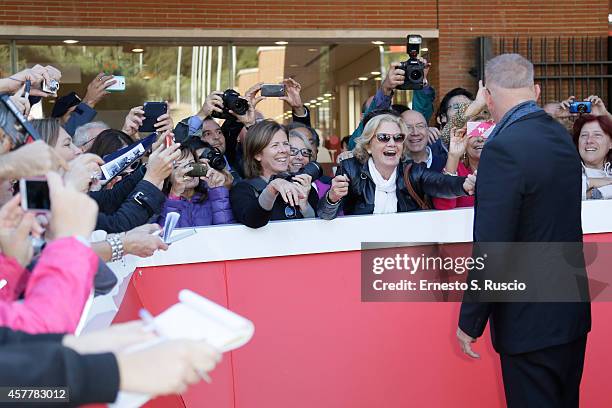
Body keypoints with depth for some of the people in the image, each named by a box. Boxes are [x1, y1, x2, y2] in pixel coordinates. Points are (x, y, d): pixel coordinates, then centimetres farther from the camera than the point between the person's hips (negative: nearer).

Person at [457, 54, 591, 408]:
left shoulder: (504, 149, -20)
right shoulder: (563, 138, 5)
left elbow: (491, 250, -22)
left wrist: (470, 322, -12)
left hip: (530, 324, -8)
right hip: (574, 312, 8)